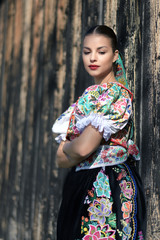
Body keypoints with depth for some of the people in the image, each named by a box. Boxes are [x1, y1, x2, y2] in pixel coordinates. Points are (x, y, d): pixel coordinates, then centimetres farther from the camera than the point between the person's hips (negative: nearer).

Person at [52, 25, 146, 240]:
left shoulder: (117, 94, -12)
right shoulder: (88, 96, 13)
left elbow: (82, 148, -21)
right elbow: (61, 158, 10)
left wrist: (67, 150, 0)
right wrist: (72, 150, -11)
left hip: (106, 190, -8)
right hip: (81, 188, 8)